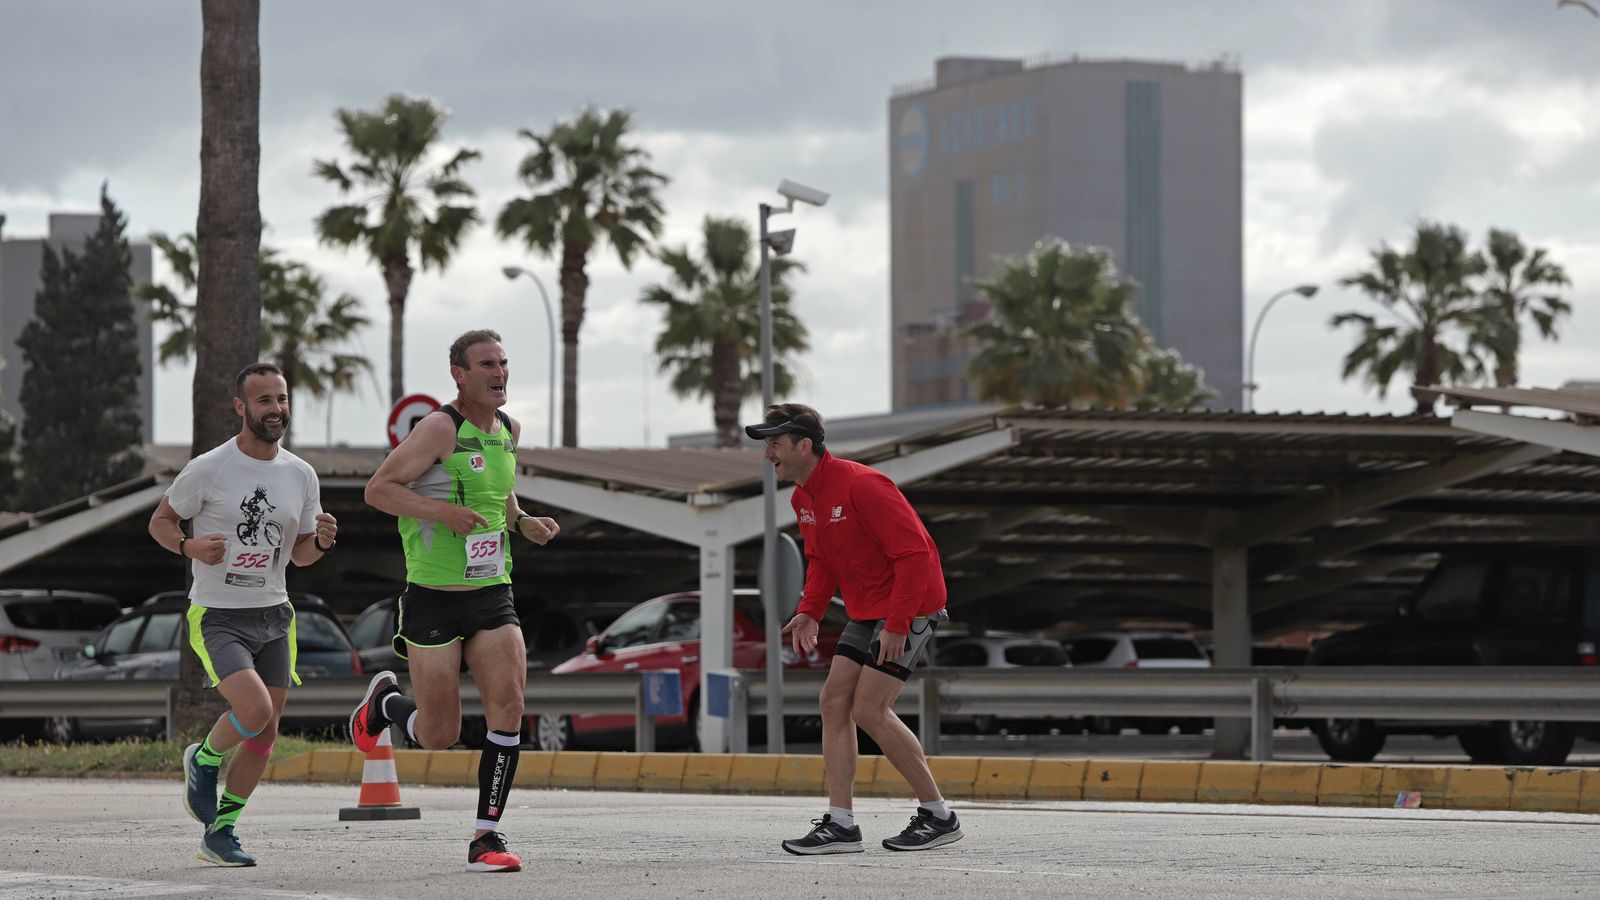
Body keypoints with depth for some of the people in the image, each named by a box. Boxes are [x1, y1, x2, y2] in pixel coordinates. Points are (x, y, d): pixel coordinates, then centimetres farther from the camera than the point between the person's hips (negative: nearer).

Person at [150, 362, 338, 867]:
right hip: (216, 617, -5)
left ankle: (219, 834, 19)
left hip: (273, 617, 6)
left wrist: (321, 541, -9)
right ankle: (204, 760, 9)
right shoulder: (208, 470, -9)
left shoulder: (300, 475, 5)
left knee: (265, 733, 5)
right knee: (255, 710, -23)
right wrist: (190, 547, -19)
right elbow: (160, 521, 1)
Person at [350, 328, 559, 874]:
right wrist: (441, 511, -26)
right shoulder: (441, 428, -12)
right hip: (434, 599, -5)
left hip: (493, 596, 5)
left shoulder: (508, 430, 11)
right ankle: (384, 702, 36)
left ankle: (487, 835, -5)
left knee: (508, 706, -14)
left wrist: (523, 522, 10)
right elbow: (377, 489, -13)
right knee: (438, 737, 0)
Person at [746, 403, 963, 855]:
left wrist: (897, 624, -25)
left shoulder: (862, 485, -23)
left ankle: (938, 816, -1)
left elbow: (914, 552, -24)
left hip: (908, 605, -9)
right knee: (834, 700, 0)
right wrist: (810, 611, 3)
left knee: (869, 709, -13)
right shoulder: (803, 498, 7)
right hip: (865, 610, 9)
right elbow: (820, 560, 21)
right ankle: (840, 824, 1)